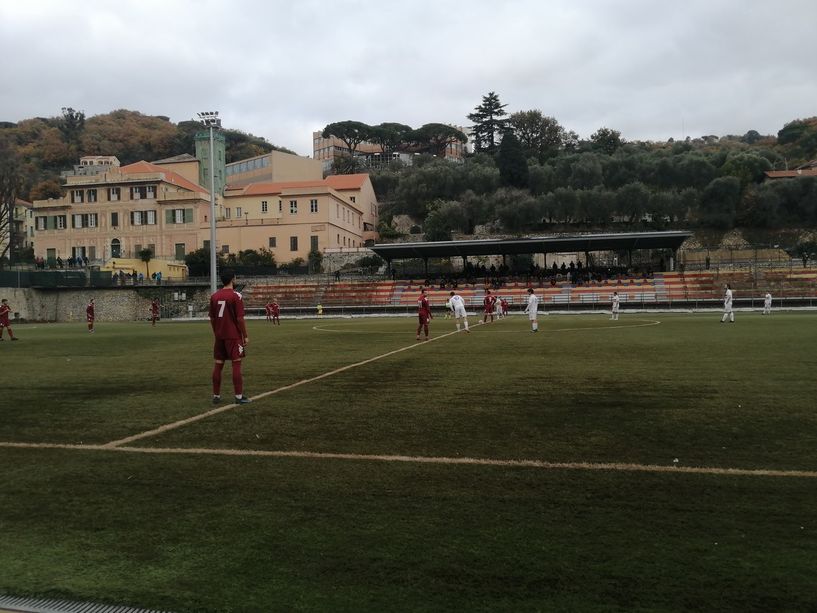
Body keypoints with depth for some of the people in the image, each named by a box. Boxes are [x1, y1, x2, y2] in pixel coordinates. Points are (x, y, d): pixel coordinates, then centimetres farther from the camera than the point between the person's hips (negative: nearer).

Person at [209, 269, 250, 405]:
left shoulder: (214, 296, 7)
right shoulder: (236, 296, -11)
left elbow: (212, 319, 11)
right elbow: (240, 318, -13)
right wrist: (245, 336, -6)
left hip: (219, 336, 6)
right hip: (234, 336, -6)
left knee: (218, 364, 9)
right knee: (236, 364, -3)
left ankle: (216, 396, 14)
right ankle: (239, 396, -3)